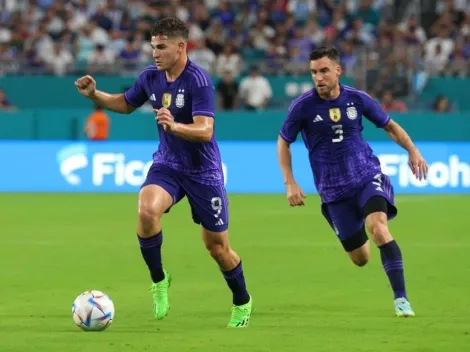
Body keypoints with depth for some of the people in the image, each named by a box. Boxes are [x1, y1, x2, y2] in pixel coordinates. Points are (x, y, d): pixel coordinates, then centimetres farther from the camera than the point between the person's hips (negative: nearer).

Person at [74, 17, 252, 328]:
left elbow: (205, 130, -30)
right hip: (167, 164, 4)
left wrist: (174, 126, -48)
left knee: (217, 246, 4)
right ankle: (158, 280, -6)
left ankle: (242, 303, 31)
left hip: (203, 171, -4)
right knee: (147, 210, -28)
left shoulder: (198, 80, -22)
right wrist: (94, 94, 1)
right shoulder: (150, 77, -3)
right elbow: (125, 104, 17)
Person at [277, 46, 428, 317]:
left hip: (368, 177, 0)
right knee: (360, 258, 4)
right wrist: (290, 184, -2)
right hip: (334, 191, 0)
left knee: (377, 228, -29)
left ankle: (401, 298, -23)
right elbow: (283, 142, 5)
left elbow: (390, 126, 10)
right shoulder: (303, 106, -9)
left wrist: (412, 150, -4)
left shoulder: (357, 99, -5)